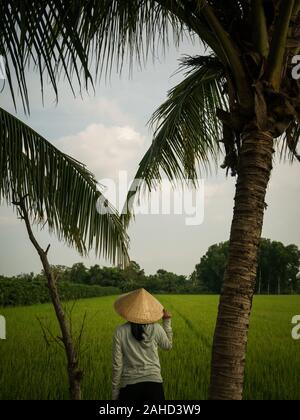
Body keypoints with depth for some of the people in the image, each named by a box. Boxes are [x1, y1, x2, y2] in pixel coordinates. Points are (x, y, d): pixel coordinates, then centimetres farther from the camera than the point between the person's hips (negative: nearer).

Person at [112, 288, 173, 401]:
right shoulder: (156, 329, -4)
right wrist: (167, 321, 21)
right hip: (154, 384, 1)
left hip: (129, 385, 0)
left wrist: (115, 392, 6)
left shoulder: (120, 332, -6)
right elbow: (168, 346, 17)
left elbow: (117, 364, -3)